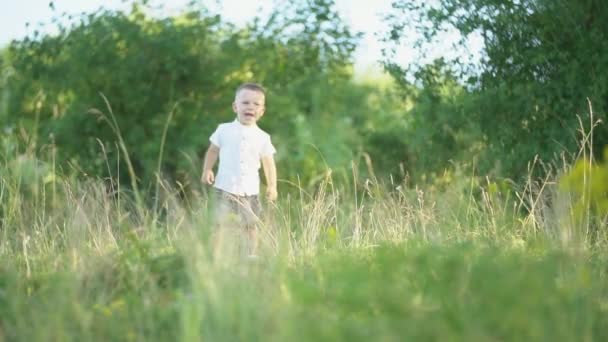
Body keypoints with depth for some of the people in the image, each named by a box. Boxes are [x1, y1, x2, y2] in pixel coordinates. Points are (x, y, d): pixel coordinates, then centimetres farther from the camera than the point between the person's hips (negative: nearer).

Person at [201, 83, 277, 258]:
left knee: (250, 225, 6)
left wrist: (272, 186, -3)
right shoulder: (224, 130, 2)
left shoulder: (262, 137, 4)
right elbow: (212, 151, 10)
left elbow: (268, 163, 6)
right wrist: (207, 169, -4)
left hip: (250, 190, 1)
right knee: (219, 224, -2)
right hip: (225, 187, -1)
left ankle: (252, 256, 16)